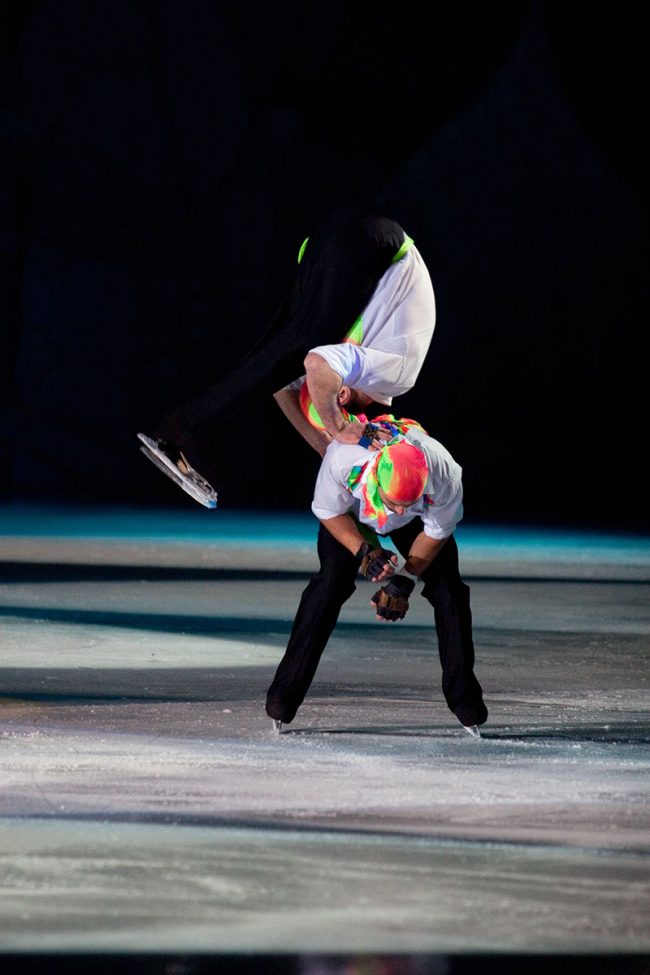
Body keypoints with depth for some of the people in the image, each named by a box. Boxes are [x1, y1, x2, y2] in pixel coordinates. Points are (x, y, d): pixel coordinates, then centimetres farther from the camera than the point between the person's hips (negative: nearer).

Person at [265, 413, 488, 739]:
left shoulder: (445, 476, -41)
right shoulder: (342, 458, -44)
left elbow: (436, 533, -19)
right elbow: (329, 512, -22)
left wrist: (404, 582, -22)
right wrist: (363, 551, -33)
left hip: (415, 525, 1)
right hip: (351, 511, -1)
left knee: (447, 586, -11)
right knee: (331, 582, -19)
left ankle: (463, 696, 1)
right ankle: (284, 697, -15)